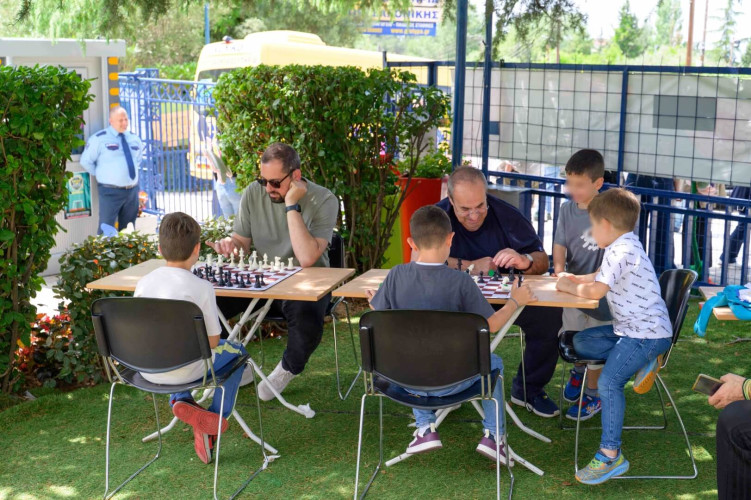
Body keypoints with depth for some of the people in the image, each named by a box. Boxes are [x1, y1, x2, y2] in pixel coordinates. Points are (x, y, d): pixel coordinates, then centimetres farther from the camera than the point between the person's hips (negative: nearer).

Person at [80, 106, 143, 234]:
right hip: (110, 191, -5)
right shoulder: (100, 139, -7)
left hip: (132, 190, 6)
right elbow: (86, 161, -2)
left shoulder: (134, 138, 10)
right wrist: (101, 175, 1)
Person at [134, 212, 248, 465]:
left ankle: (180, 400, 15)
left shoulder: (143, 282, -4)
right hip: (185, 371, -5)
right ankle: (212, 427, 18)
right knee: (236, 351, 24)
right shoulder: (202, 287, -17)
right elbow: (212, 341, -12)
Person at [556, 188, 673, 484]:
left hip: (648, 332, -11)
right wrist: (574, 279, 21)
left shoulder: (623, 251, -19)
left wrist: (569, 287, -4)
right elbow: (601, 278, 31)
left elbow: (595, 291, -21)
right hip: (629, 327, 11)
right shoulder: (623, 246, 14)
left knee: (609, 381, -23)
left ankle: (610, 455, -20)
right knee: (582, 342, 11)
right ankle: (641, 361, -1)